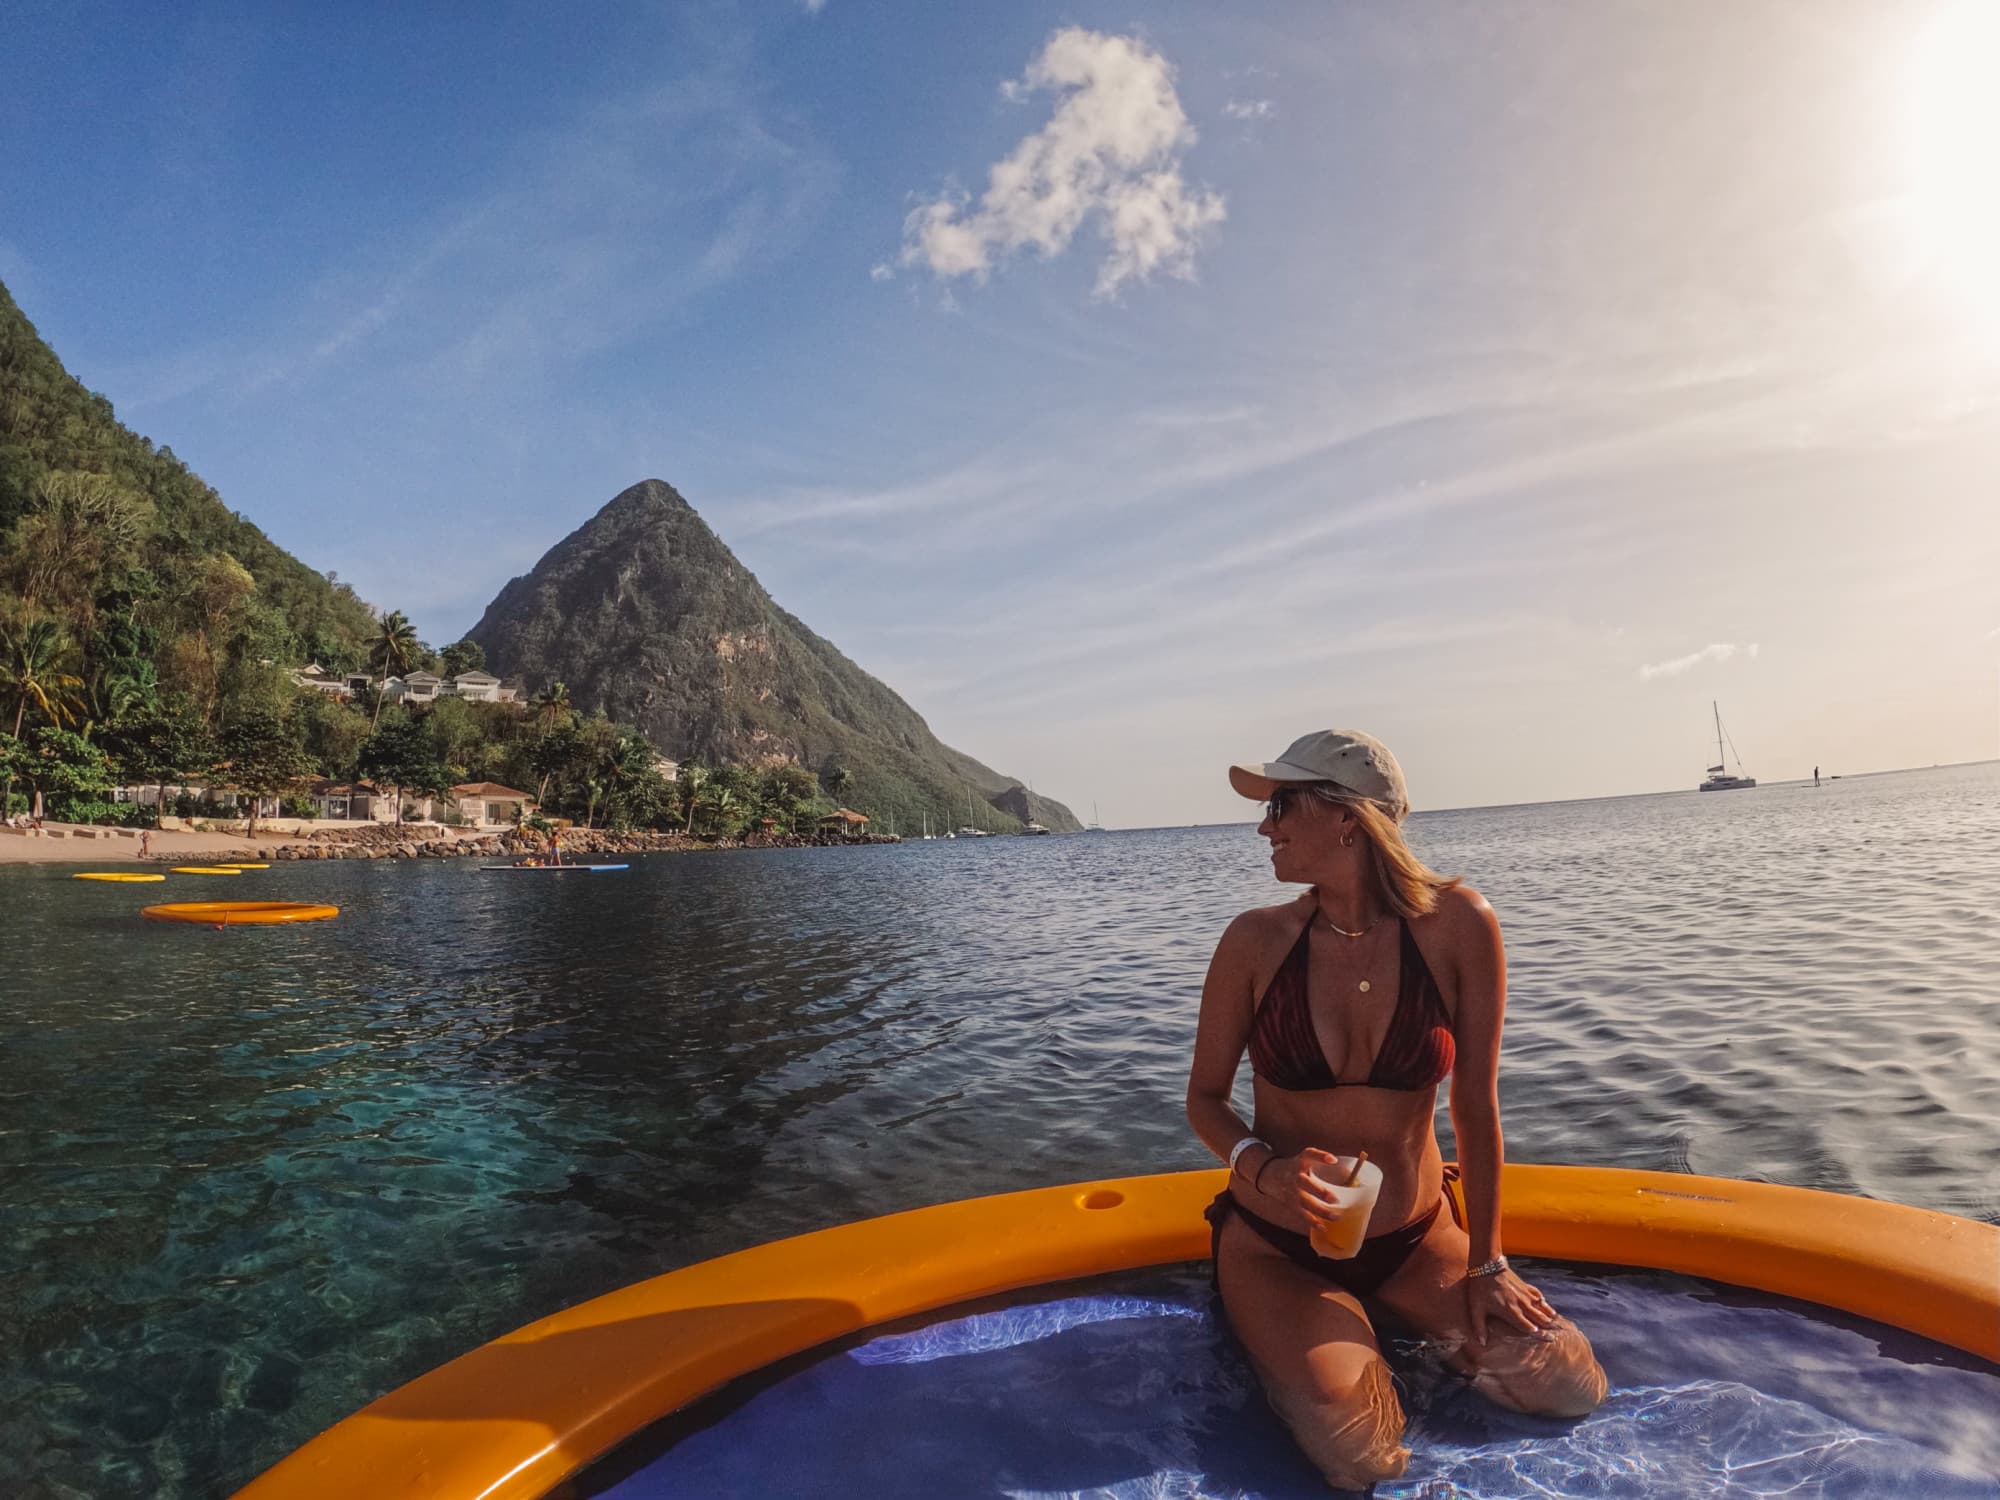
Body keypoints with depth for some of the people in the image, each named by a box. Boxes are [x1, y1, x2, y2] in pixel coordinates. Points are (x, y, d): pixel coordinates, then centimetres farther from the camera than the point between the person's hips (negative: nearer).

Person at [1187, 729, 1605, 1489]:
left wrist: (1486, 1262, 0)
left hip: (1415, 1234, 2)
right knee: (1359, 1455, -21)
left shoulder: (1457, 925, -16)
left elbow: (1475, 1104, -8)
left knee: (1572, 1387, -9)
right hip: (1277, 1245, -2)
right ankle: (1277, 1333, 13)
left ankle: (1422, 1324, 18)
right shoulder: (1256, 940, -16)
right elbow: (1204, 1098, -5)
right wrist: (1263, 1169, -24)